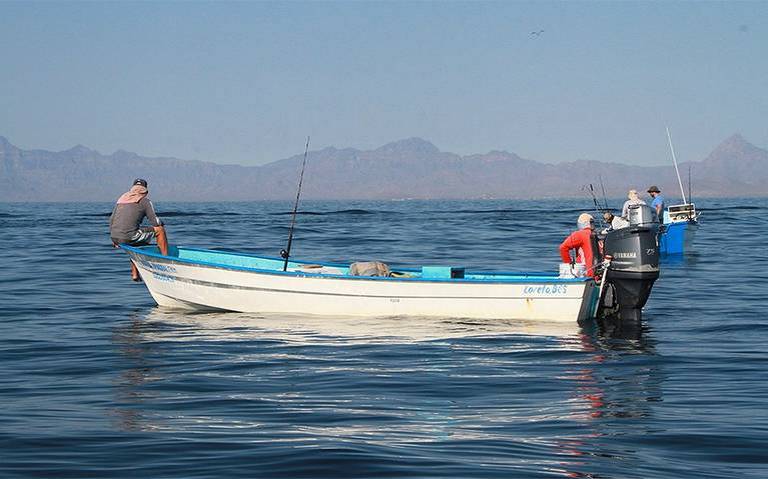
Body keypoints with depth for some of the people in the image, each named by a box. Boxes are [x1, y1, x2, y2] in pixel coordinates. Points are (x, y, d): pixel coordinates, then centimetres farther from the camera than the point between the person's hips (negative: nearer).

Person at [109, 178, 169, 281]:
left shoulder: (121, 198, 21)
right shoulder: (145, 201, 3)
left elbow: (111, 220, 21)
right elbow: (155, 222, 0)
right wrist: (161, 223, 23)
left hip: (115, 238, 7)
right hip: (129, 237, -7)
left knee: (136, 243, 38)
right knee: (160, 230, 9)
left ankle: (134, 274, 32)